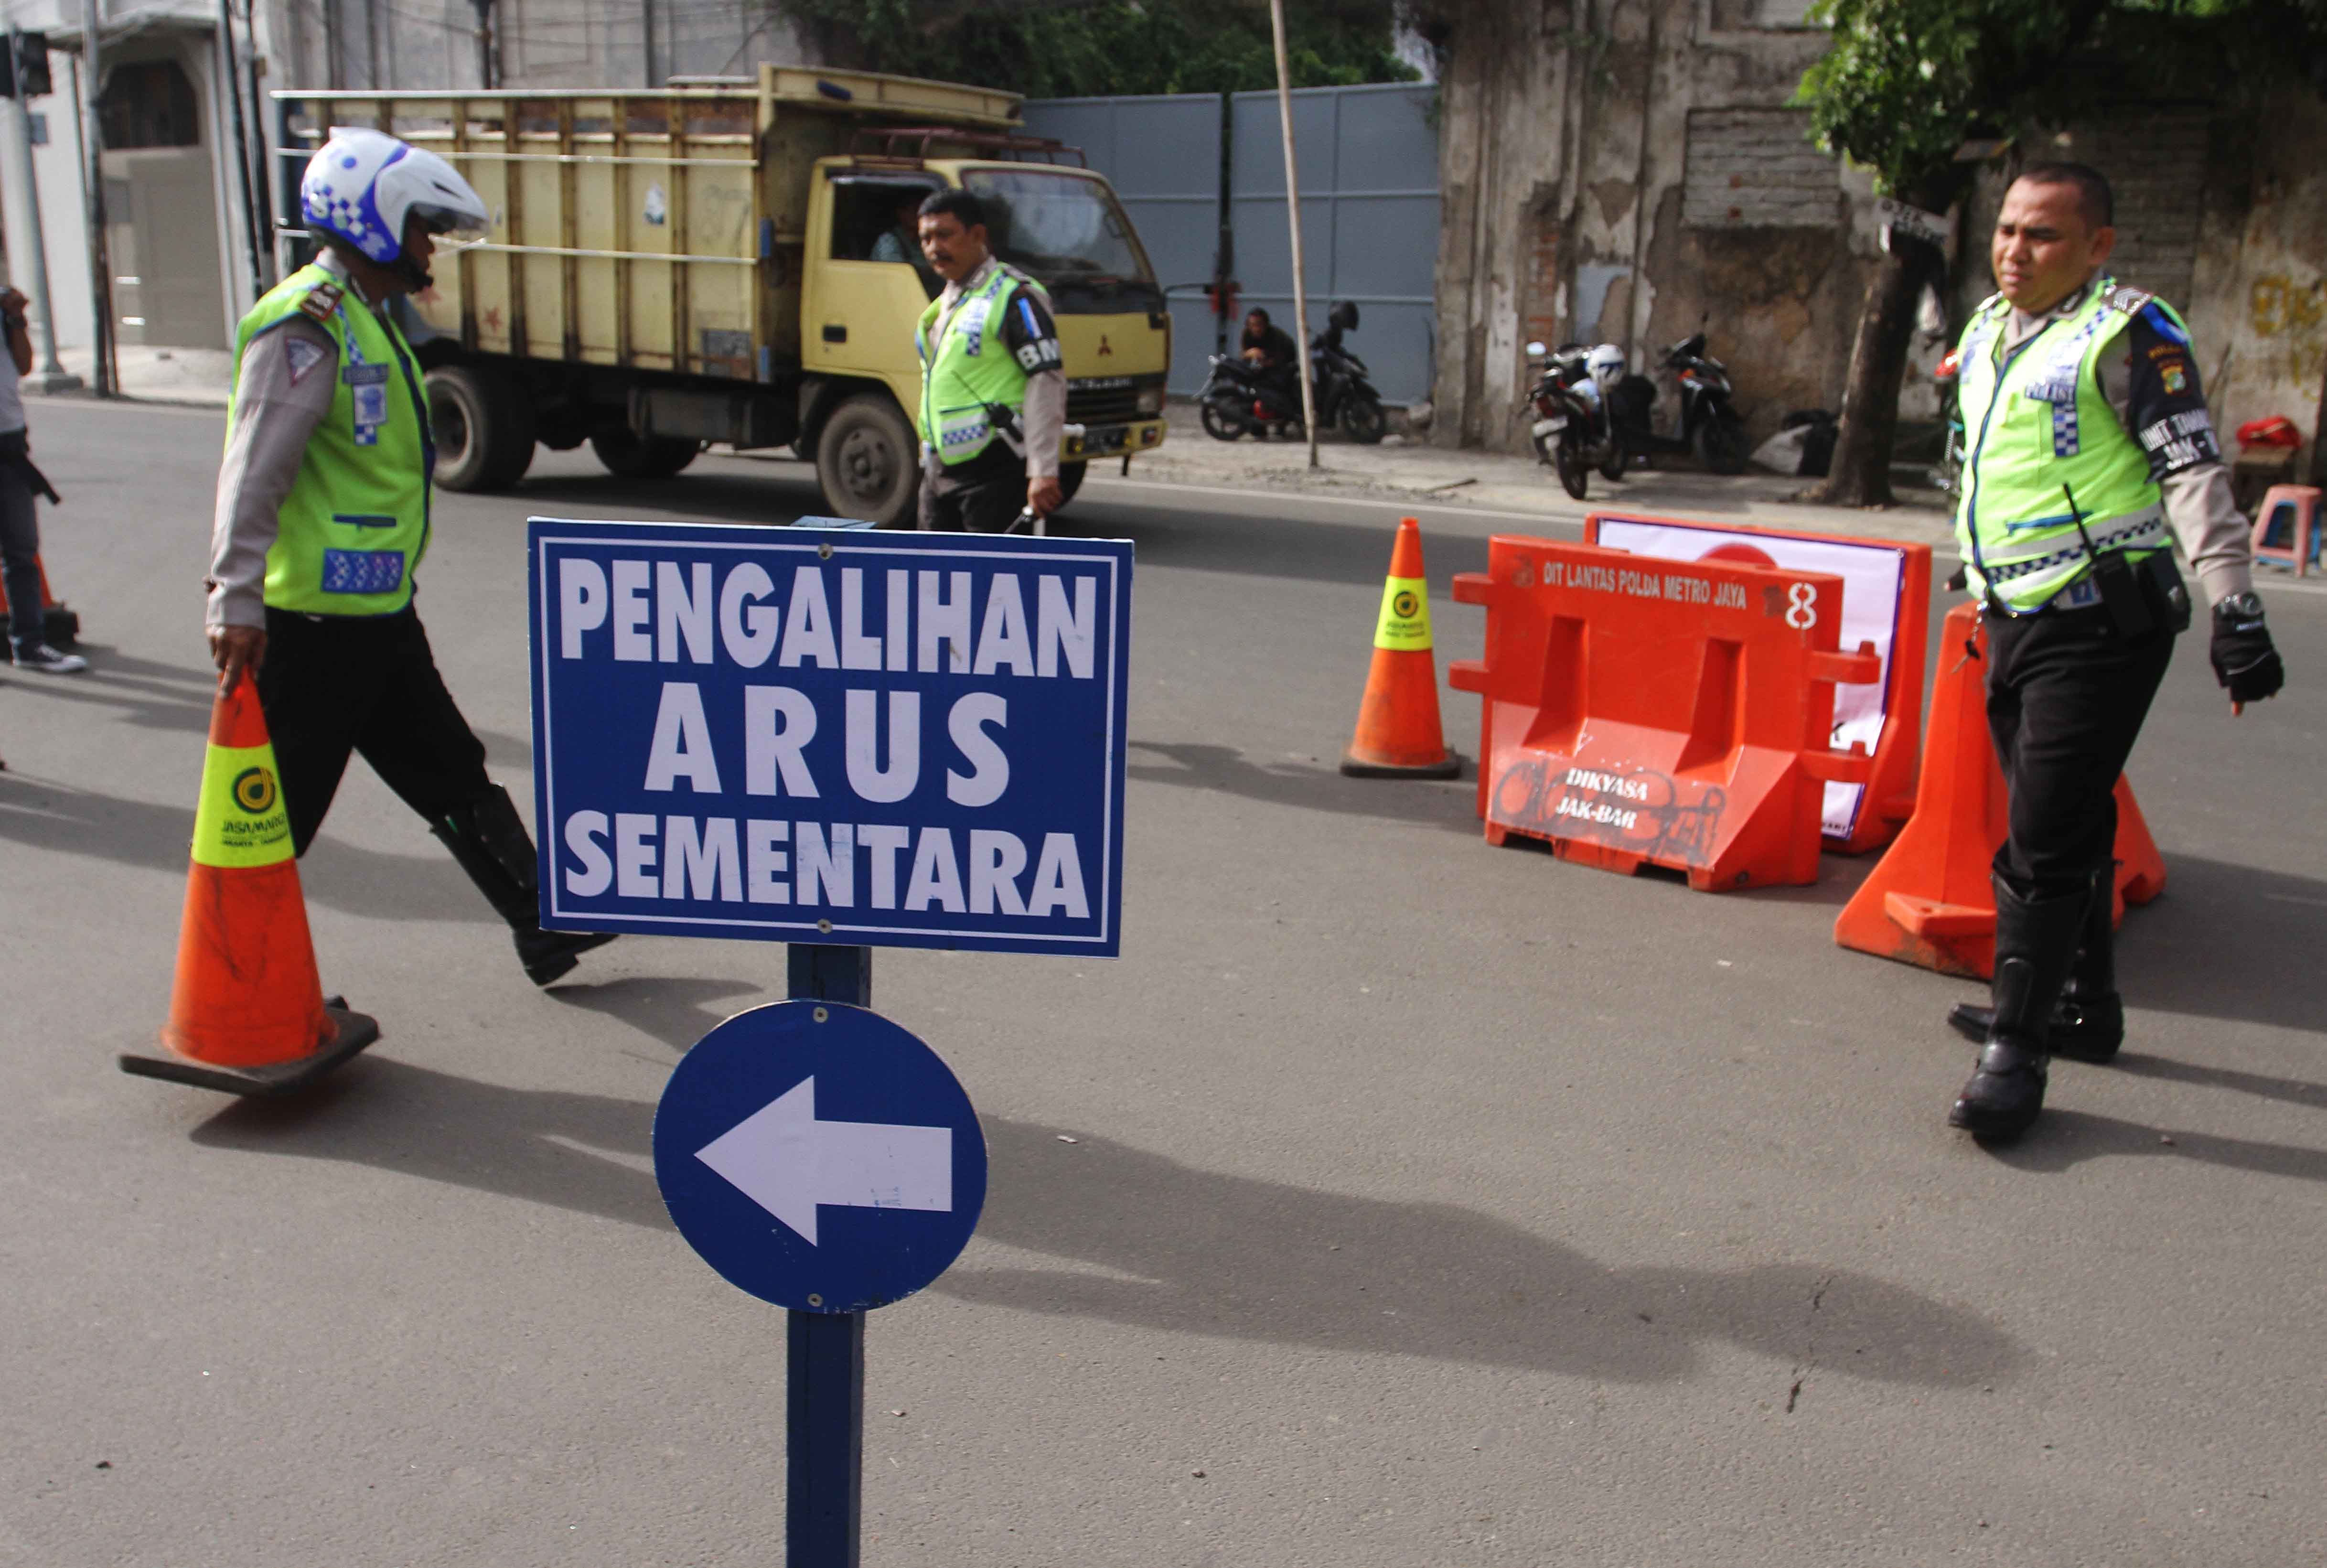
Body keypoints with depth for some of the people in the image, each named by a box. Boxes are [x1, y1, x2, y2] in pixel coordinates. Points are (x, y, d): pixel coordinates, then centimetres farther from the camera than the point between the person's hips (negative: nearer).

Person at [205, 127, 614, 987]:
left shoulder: (369, 318, 17)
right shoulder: (306, 326, -16)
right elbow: (254, 472, -24)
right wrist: (237, 601, -29)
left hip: (379, 615, 10)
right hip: (316, 624, -10)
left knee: (454, 778, 17)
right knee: (280, 814, 0)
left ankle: (546, 925, 28)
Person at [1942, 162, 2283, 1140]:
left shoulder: (2127, 335, -8)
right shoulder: (1989, 330, 15)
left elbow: (2194, 472, -13)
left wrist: (2235, 611, -18)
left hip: (2100, 624, -8)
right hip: (2014, 619, 8)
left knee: (2045, 840, -10)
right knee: (2064, 829, 16)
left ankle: (2016, 1051, -5)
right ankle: (2084, 1007, 29)